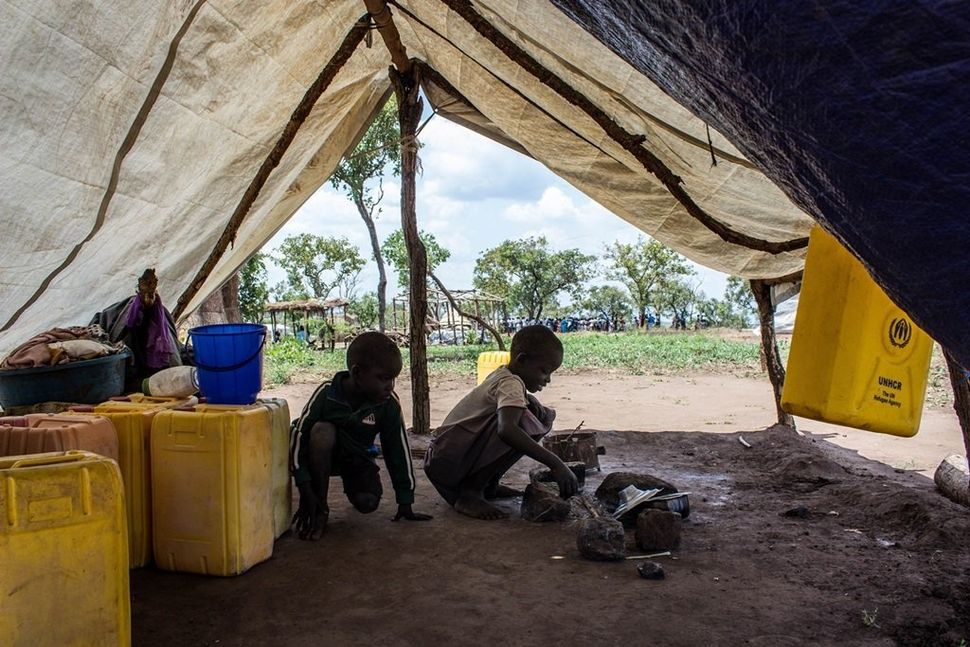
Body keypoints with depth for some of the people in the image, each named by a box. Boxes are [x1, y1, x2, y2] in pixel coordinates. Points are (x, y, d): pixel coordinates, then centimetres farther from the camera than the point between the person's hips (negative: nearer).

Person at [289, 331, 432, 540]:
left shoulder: (389, 404, -22)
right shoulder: (326, 394, -27)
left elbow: (398, 450, -13)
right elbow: (298, 435, -23)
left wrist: (405, 503, -8)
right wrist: (305, 490, -28)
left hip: (357, 459, 2)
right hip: (324, 455, -2)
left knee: (368, 503, -21)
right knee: (322, 430, -34)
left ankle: (350, 485, 19)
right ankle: (319, 509, -19)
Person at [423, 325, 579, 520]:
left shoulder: (501, 375, 7)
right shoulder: (511, 383, -20)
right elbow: (507, 429, -37)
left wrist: (535, 408, -7)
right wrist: (555, 463, -39)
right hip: (446, 465, -9)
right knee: (524, 423, -28)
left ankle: (488, 484, 9)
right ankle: (470, 493, -16)